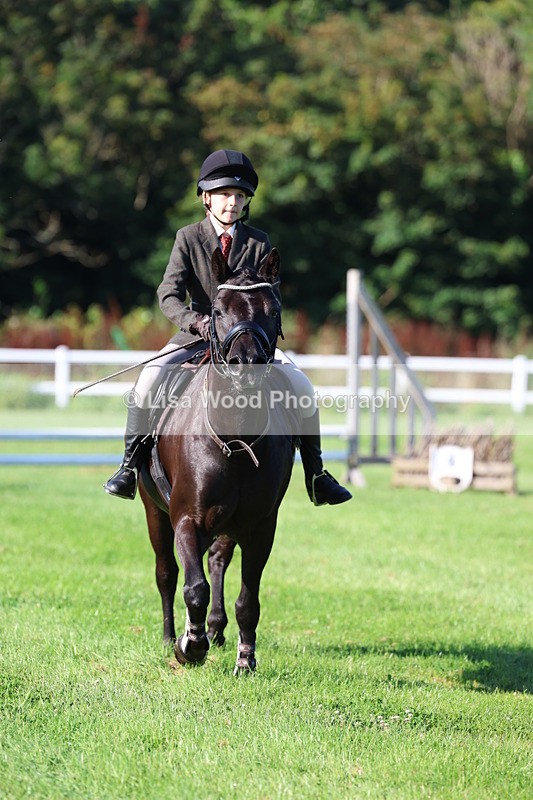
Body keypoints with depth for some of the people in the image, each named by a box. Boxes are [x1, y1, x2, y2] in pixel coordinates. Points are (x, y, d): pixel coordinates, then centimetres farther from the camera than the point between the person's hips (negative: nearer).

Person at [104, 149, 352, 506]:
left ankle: (316, 476, 0)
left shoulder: (259, 242, 3)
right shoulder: (188, 238, -2)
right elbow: (169, 294, -12)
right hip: (197, 335, -2)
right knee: (149, 380, -27)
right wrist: (195, 322, -32)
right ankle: (130, 466, -12)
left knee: (302, 387, -16)